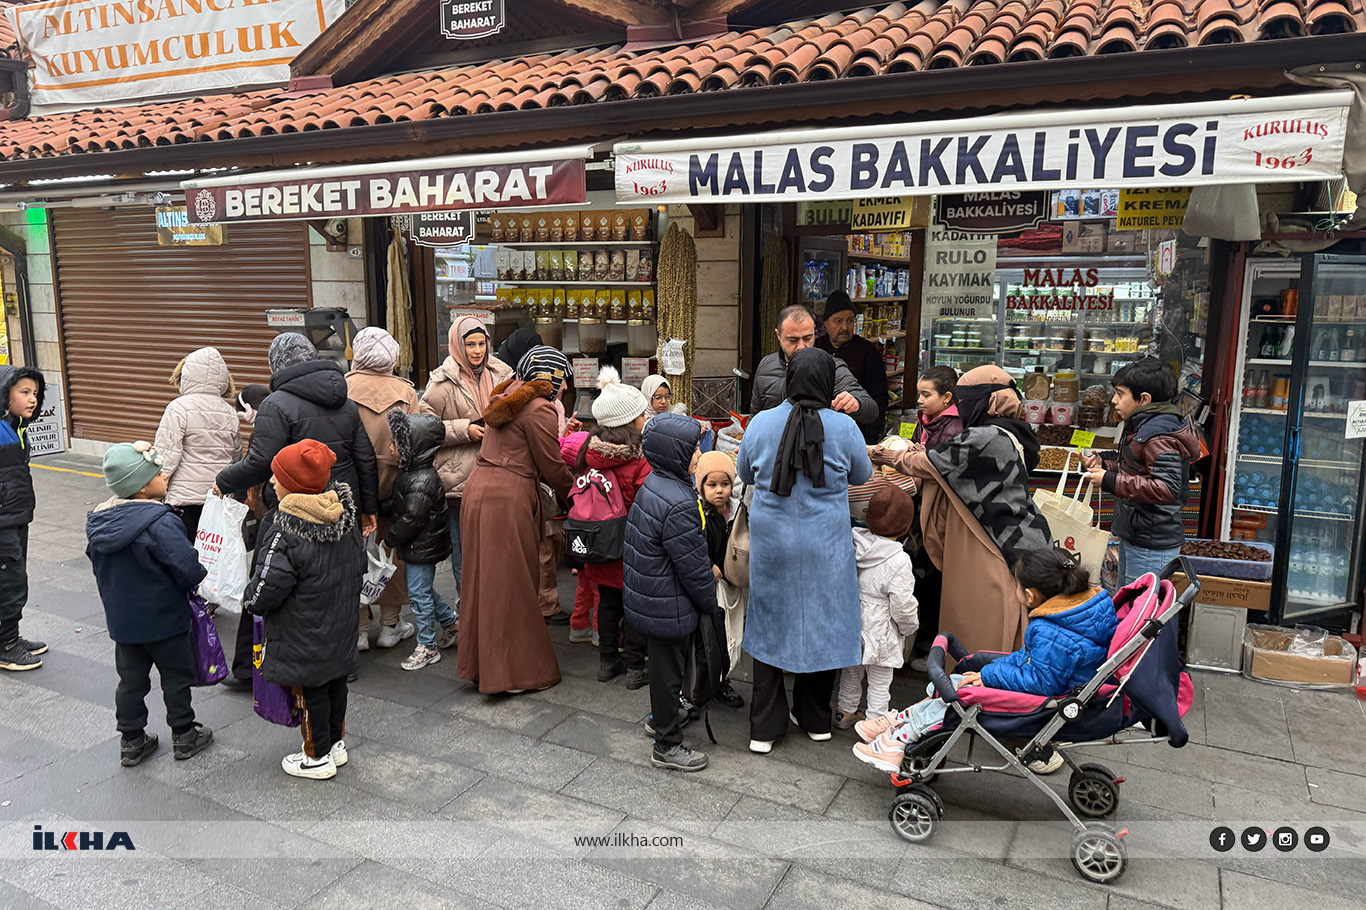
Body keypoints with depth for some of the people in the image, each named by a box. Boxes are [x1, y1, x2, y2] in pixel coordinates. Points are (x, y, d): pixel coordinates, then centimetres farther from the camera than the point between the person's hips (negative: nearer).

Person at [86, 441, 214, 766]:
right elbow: (187, 568, -26)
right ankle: (184, 736, 22)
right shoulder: (160, 523, -26)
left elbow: (98, 567, 11)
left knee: (131, 679, 16)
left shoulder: (99, 520, -1)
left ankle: (131, 742, 26)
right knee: (176, 676, 10)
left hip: (121, 619, 7)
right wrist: (202, 585, -5)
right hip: (164, 618, -6)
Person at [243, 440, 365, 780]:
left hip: (304, 635, -7)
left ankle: (318, 757, 24)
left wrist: (251, 602, 0)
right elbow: (360, 564, 8)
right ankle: (336, 743, 36)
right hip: (341, 627, 7)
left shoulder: (288, 531, -27)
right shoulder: (344, 518, -4)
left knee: (309, 690, 9)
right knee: (335, 682, 20)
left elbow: (267, 588, -22)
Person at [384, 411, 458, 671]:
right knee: (424, 589, 21)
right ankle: (451, 624, 37)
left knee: (419, 593, 1)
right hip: (420, 545, 10)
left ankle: (427, 647, 13)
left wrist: (390, 538, -14)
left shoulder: (422, 480, -26)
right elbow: (398, 506, 18)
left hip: (422, 547, -10)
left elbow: (411, 518, -25)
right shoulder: (411, 471, 5)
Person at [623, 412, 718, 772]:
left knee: (663, 662, 27)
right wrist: (713, 603, -8)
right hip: (669, 607, -10)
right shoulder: (678, 505, -30)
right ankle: (668, 745, 22)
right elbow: (693, 568, -22)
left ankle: (664, 715, 48)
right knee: (668, 669, 6)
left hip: (648, 597, 10)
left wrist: (707, 571, 17)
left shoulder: (653, 484, 2)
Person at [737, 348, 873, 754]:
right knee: (821, 624, 14)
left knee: (769, 626, 12)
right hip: (825, 546, -1)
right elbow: (863, 475, 6)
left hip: (771, 542, 1)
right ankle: (815, 719, 30)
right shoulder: (844, 427, -11)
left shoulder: (760, 423, -8)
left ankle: (764, 728, 18)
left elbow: (744, 473, 7)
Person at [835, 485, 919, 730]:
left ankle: (845, 712, 41)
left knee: (851, 672, 25)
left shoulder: (853, 547, -7)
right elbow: (902, 606, -18)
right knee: (880, 681, 10)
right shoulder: (899, 561, -23)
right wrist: (911, 626, 1)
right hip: (880, 632, -6)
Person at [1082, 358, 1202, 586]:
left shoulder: (1160, 438, -22)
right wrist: (1104, 464, 6)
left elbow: (1167, 490, -30)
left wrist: (1110, 481, -27)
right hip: (1133, 538, 11)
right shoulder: (1142, 426, 11)